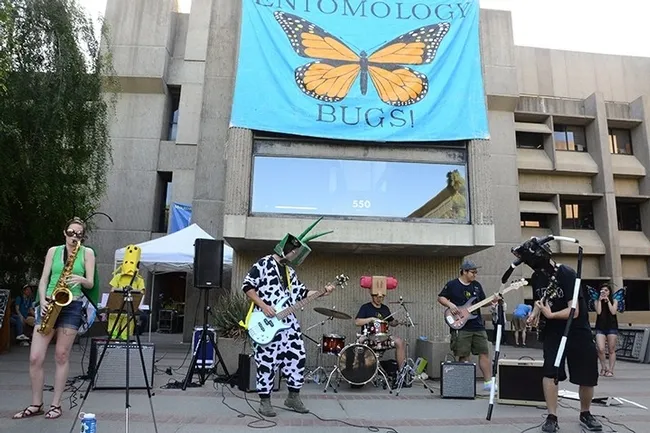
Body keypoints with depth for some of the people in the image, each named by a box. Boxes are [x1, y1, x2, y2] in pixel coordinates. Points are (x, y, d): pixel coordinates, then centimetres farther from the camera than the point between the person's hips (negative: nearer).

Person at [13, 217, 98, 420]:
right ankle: (36, 404, 15)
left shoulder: (87, 253, 4)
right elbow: (43, 279, 7)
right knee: (35, 357, -1)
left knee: (62, 356, 1)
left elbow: (91, 284, 0)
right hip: (49, 304, 2)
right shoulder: (53, 251, 10)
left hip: (71, 306, -2)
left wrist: (81, 279, -21)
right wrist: (42, 300, -9)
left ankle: (56, 404, 13)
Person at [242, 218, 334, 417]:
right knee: (267, 363, 0)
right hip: (266, 322, -7)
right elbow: (247, 286, -10)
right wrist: (263, 306, -16)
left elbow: (301, 293, 15)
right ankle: (265, 402, 15)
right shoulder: (263, 264, -7)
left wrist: (322, 292, 3)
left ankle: (293, 397, 21)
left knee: (297, 358, 6)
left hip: (288, 322, 7)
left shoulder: (290, 271, 16)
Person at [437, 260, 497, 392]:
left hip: (478, 326, 5)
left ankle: (488, 382, 15)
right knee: (463, 357, 0)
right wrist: (450, 304, -15)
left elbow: (482, 301, 17)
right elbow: (440, 298, 2)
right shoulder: (452, 285, -3)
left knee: (484, 353, 5)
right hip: (461, 327, -5)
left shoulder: (477, 285, 12)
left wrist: (492, 301, -2)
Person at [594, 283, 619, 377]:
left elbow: (613, 312, -8)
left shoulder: (614, 301, 8)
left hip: (612, 327, 0)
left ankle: (610, 370, 9)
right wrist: (600, 300, -8)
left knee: (611, 350, 2)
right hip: (600, 328, 0)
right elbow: (598, 312, -8)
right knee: (601, 349, -12)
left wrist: (608, 300, -7)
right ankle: (604, 367, 8)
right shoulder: (597, 301, 8)